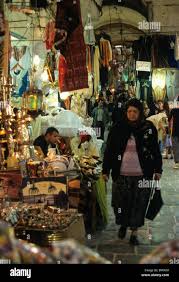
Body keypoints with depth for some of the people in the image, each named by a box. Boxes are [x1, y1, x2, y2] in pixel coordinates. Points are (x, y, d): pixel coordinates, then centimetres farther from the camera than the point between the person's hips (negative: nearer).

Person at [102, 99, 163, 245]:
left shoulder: (149, 128, -1)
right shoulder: (118, 128, -2)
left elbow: (156, 150, 5)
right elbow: (109, 151, 2)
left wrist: (158, 169, 3)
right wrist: (105, 170, 0)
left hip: (142, 175, 0)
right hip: (121, 174, 0)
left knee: (139, 204, 7)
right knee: (121, 202, 9)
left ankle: (134, 232, 23)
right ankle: (123, 225, 37)